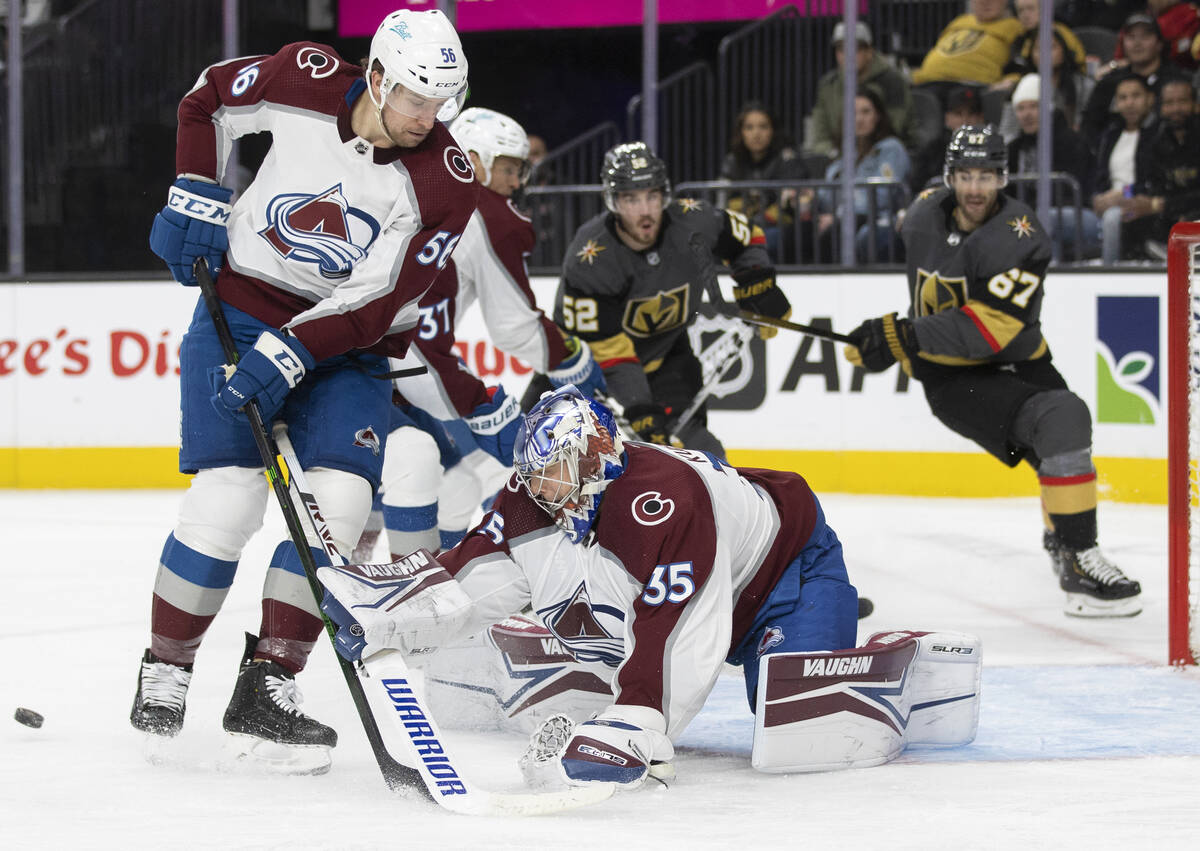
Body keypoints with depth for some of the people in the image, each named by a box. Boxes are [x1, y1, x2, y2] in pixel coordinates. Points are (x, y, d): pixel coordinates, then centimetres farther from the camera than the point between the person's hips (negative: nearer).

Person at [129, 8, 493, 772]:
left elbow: (378, 300, -20)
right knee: (228, 500, -14)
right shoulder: (307, 81, -13)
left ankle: (265, 691, -6)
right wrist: (198, 196, -3)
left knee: (341, 502, -17)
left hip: (346, 341, 1)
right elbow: (209, 98, 7)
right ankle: (164, 674, 4)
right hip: (242, 305, -1)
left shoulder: (448, 183, -16)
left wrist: (288, 357, -29)